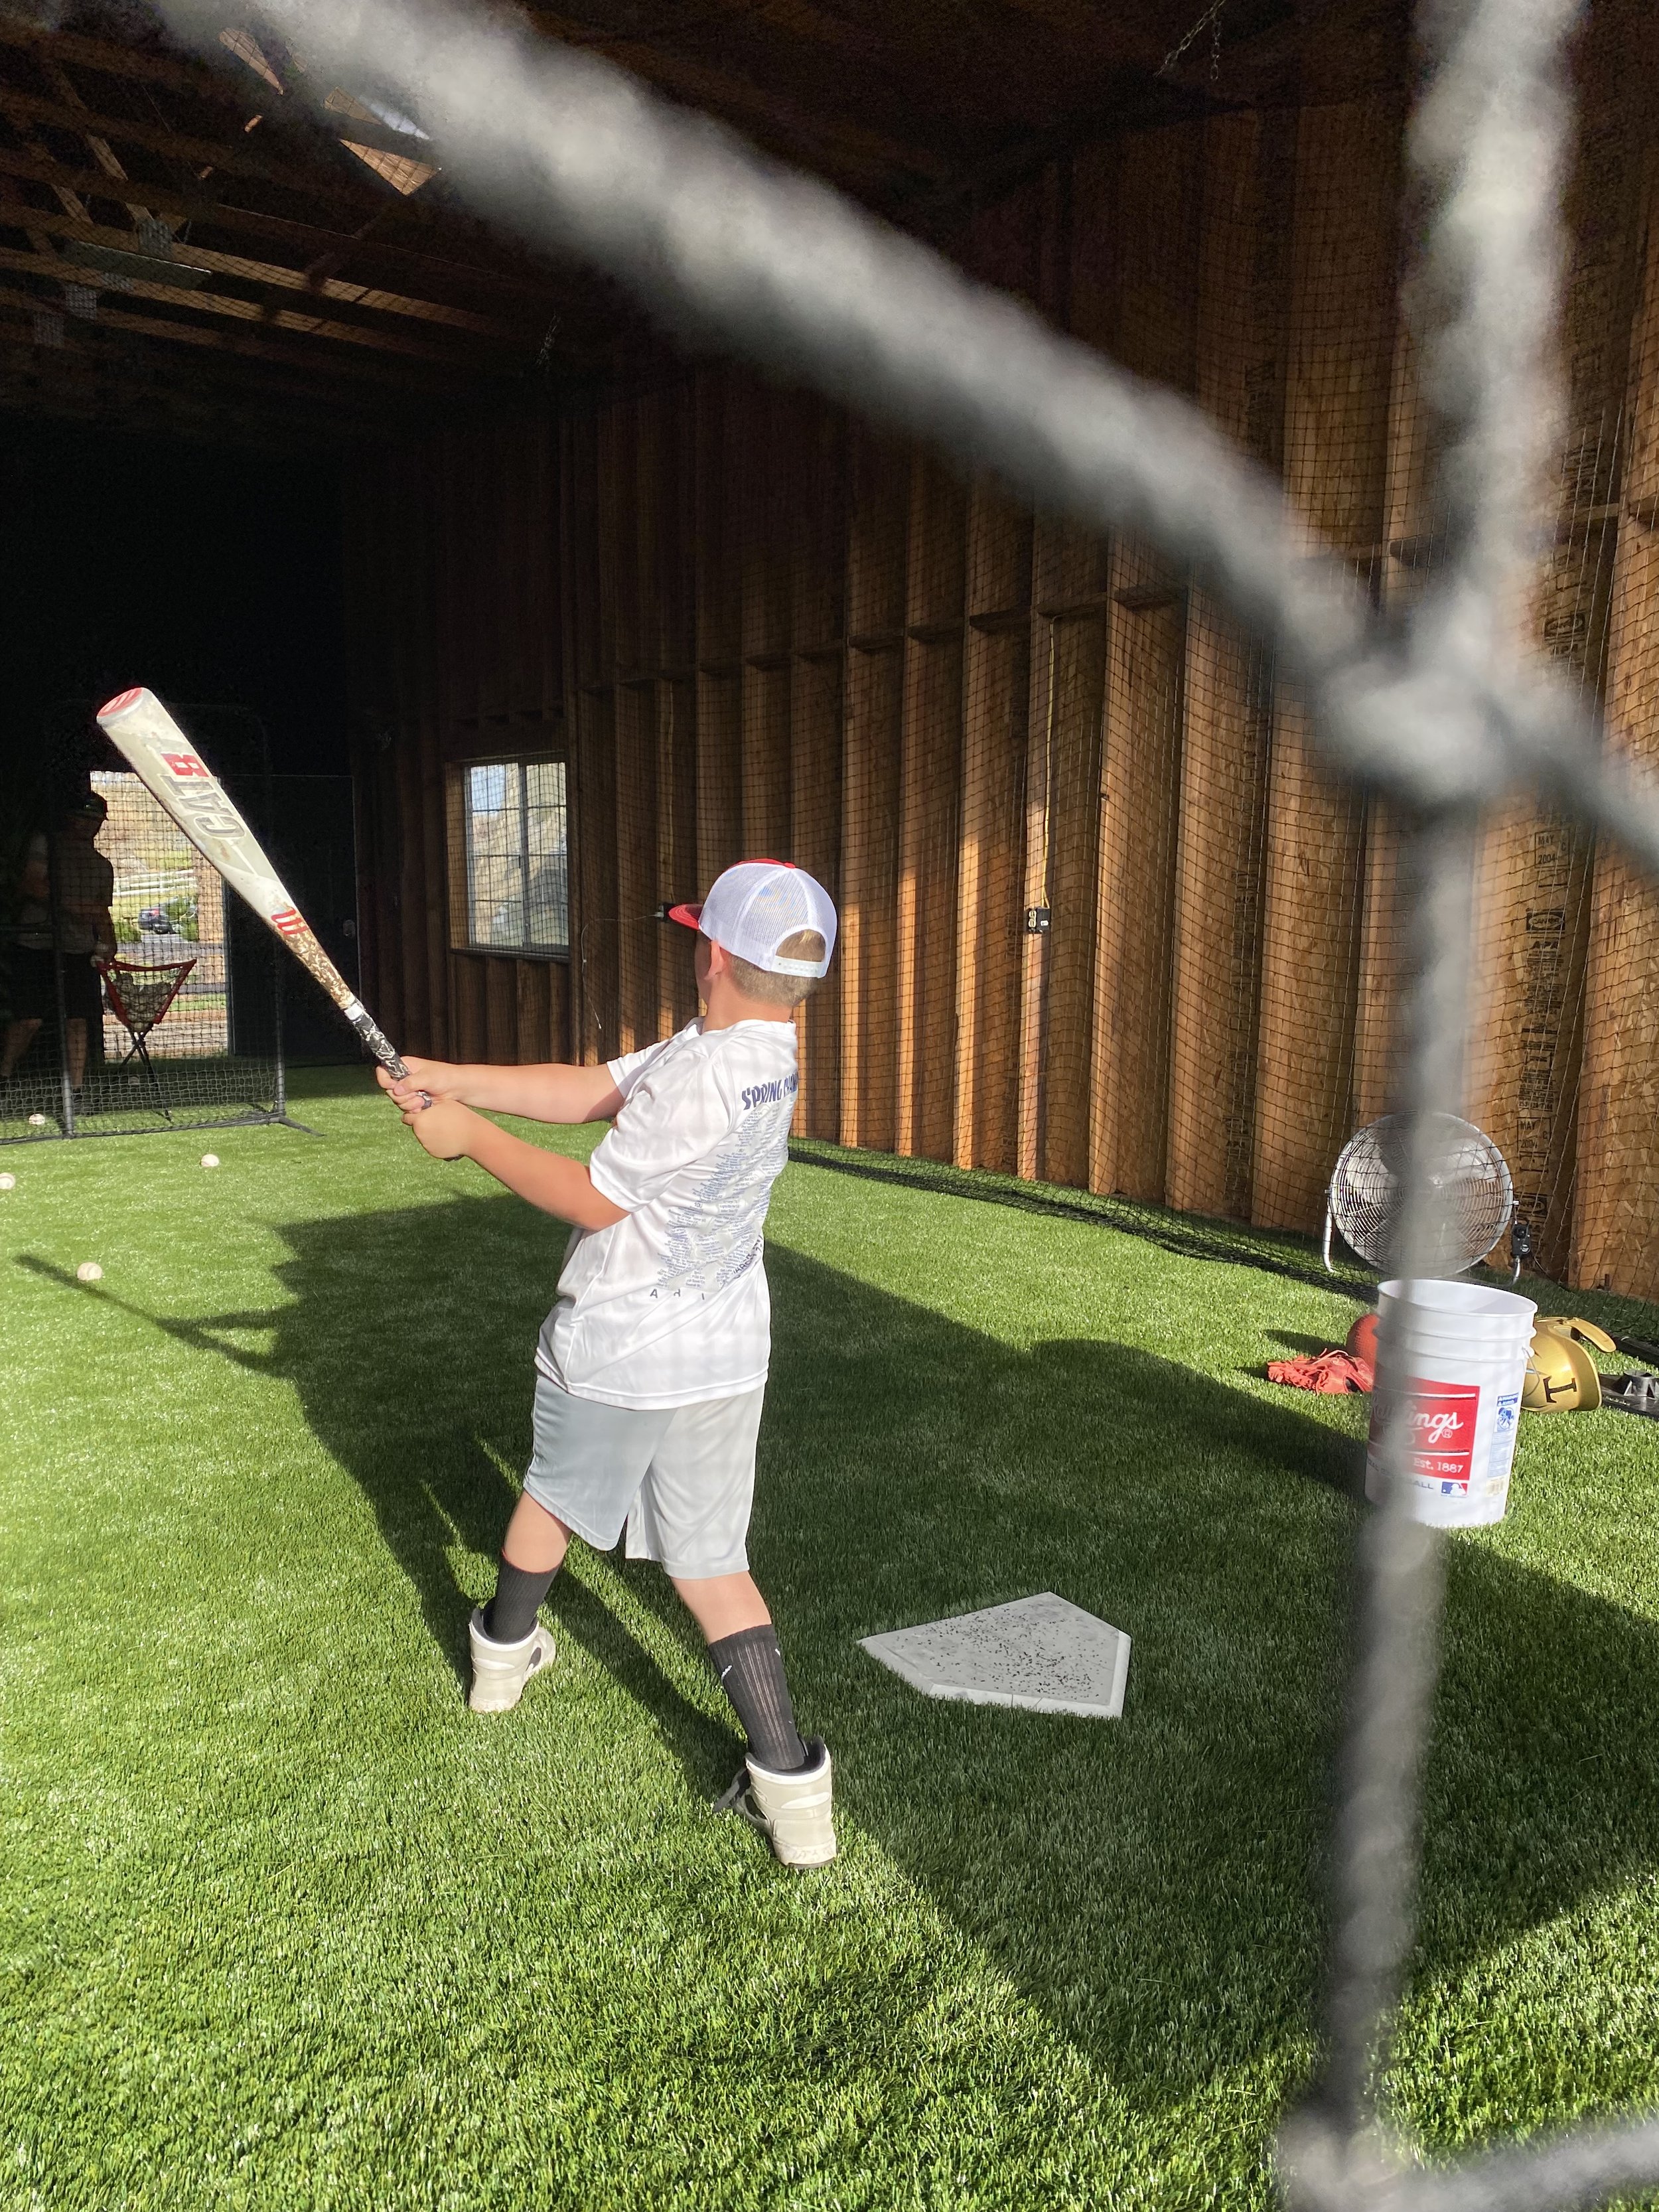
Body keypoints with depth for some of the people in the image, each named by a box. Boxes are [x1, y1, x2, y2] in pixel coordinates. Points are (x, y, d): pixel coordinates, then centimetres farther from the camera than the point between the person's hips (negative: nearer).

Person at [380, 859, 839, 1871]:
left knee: (553, 1495, 23)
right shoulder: (770, 1057, 0)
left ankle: (505, 1653, 48)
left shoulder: (701, 1074, -27)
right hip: (725, 1357, 6)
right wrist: (453, 1079, -1)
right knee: (714, 1561, 11)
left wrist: (470, 1135, -9)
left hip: (615, 1350, -6)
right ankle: (790, 1781, 7)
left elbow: (592, 1199, -18)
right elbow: (590, 1090, 1)